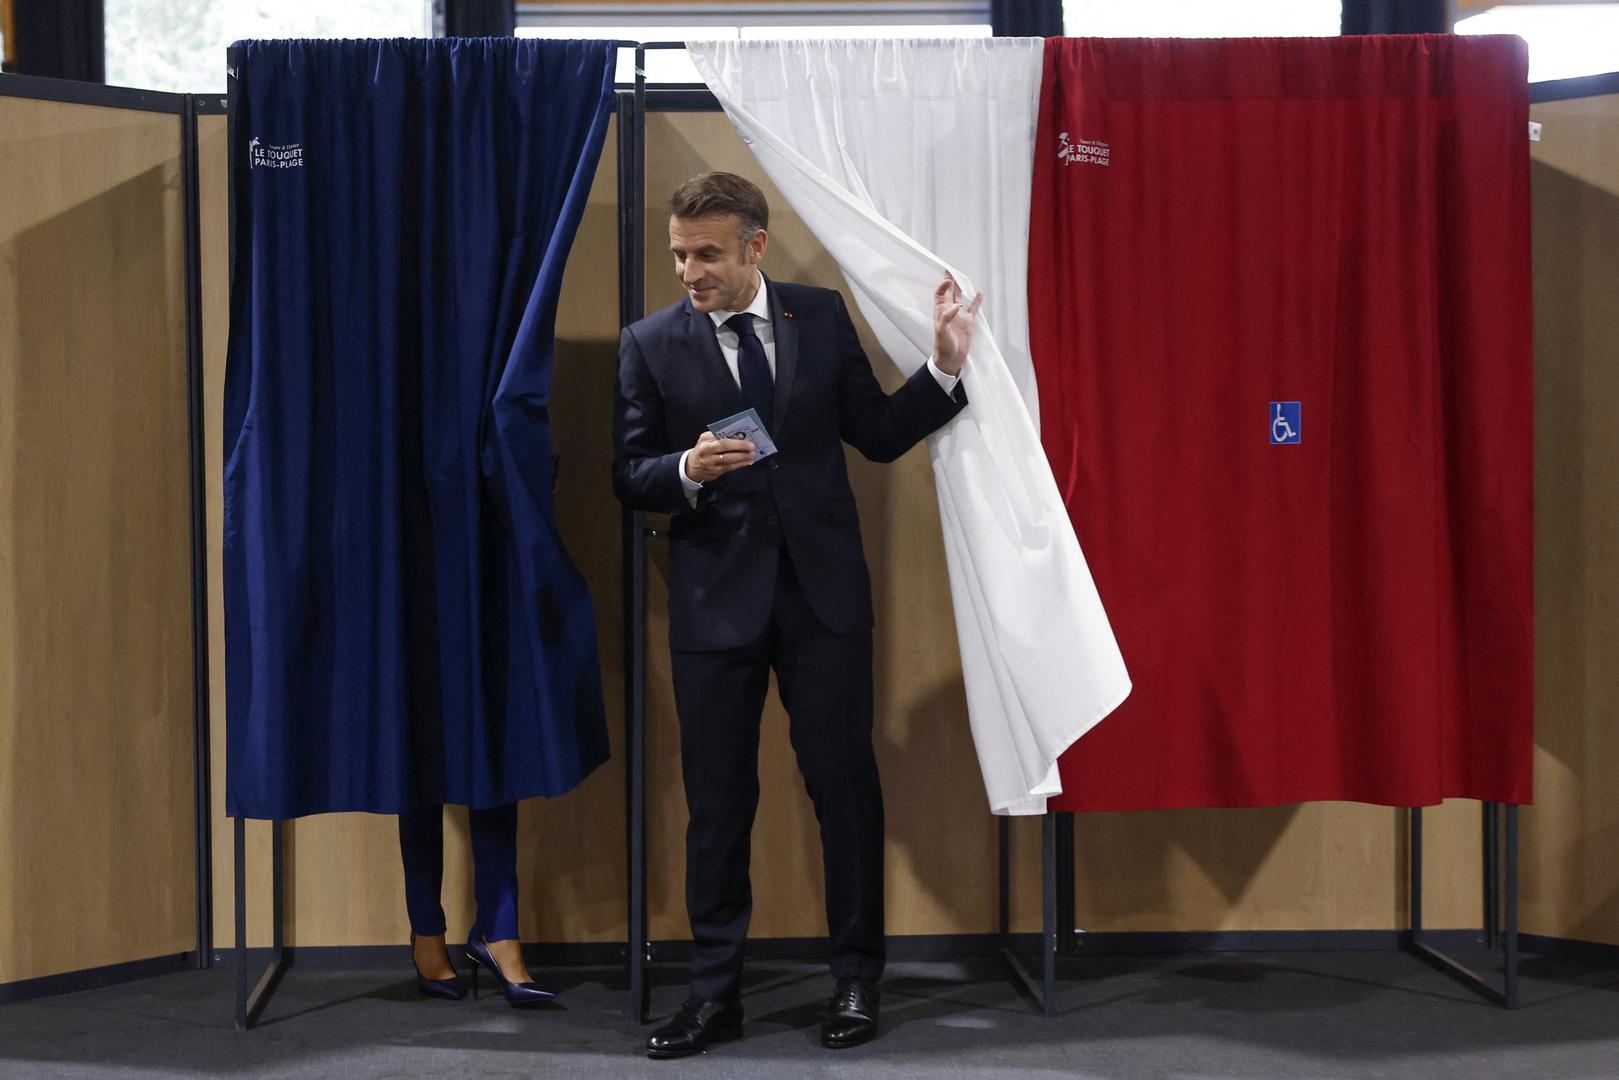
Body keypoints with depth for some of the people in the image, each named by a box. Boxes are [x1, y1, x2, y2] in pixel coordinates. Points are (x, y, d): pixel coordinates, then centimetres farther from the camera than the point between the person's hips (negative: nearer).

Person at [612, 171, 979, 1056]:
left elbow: (878, 435, 9)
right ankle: (715, 992, 17)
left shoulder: (822, 316, 5)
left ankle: (857, 978, 19)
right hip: (716, 594, 0)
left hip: (823, 586, 1)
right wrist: (688, 469, -17)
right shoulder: (650, 343, 1)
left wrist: (944, 367, -3)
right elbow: (629, 476, 2)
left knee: (844, 779, 5)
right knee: (717, 796, 6)